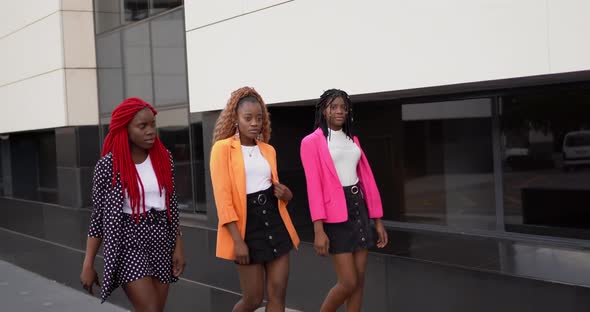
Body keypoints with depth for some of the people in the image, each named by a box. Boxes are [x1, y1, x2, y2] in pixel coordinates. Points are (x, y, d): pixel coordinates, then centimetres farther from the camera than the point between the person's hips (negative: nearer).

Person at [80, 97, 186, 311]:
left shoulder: (164, 158, 3)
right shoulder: (109, 165, -9)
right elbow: (98, 215, -4)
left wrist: (178, 246, 5)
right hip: (128, 242, -5)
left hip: (161, 240, 5)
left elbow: (171, 204, 10)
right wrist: (88, 265, -6)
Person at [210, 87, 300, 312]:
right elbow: (223, 197, -12)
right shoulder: (223, 148, -6)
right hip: (247, 224, -5)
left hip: (275, 222, 5)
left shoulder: (268, 150, 12)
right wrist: (237, 240, -18)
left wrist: (286, 195, 0)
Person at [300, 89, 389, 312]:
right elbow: (314, 185, -12)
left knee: (360, 279, 6)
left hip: (359, 209, 6)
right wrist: (318, 230, -19)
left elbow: (366, 178, 13)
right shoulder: (312, 142, -5)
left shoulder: (352, 140, 14)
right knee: (349, 282, -7)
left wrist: (377, 220, 10)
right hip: (336, 214, -6)